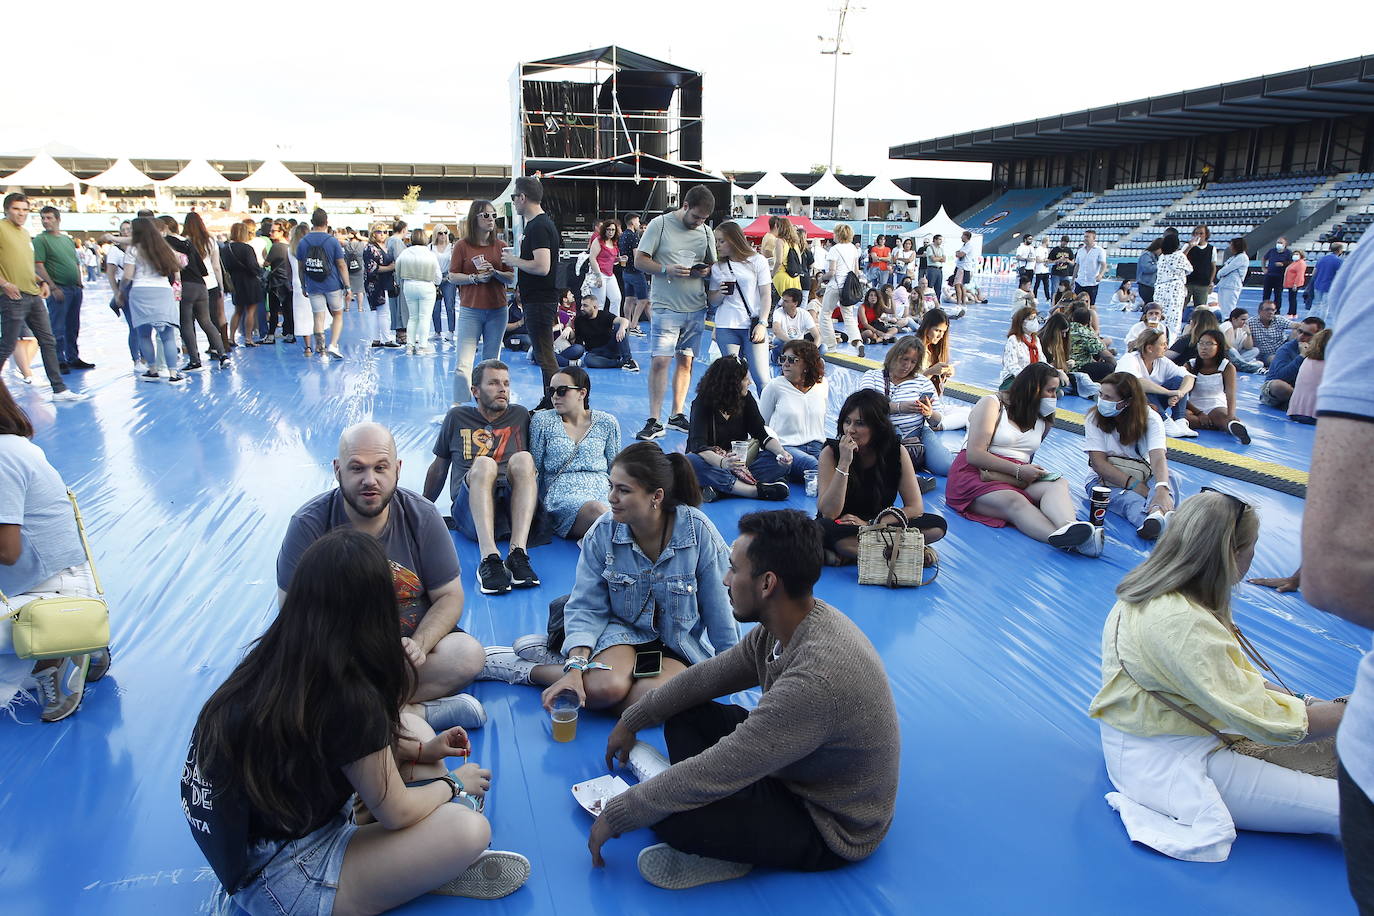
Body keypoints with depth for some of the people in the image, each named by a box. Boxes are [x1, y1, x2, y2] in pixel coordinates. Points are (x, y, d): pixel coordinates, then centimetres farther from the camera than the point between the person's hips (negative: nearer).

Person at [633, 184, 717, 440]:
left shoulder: (706, 231, 11)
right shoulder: (660, 224, -3)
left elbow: (713, 264, 19)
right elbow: (640, 260, -3)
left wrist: (705, 271, -5)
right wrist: (667, 270, -19)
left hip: (696, 308, 5)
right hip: (666, 306, -5)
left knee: (685, 361, 9)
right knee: (659, 361, -10)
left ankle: (677, 415, 19)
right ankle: (654, 421, -6)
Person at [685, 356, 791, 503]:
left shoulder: (746, 399, 1)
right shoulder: (703, 403, -15)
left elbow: (762, 434, -3)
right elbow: (698, 445, -28)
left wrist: (781, 452, -24)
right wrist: (723, 463, -48)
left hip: (740, 461, 4)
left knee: (783, 463, -19)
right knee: (690, 462, -38)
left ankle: (720, 489, -35)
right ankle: (756, 490, -39)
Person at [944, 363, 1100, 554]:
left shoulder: (1044, 420, 20)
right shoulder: (992, 404, 1)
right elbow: (974, 455, -10)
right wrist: (1018, 471, -13)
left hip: (1019, 479, 6)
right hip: (974, 474, -5)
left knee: (1059, 483, -26)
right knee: (1014, 501, -36)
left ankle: (1069, 528, -61)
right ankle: (1064, 539, -65)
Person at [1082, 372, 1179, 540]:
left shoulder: (1150, 418, -10)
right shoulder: (1094, 418, -9)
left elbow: (1158, 457, -27)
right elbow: (1098, 463, -16)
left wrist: (1162, 489, -48)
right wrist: (1134, 485, -28)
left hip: (1143, 477, 2)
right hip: (1105, 478, -1)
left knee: (1171, 476, -30)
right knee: (1129, 498, -35)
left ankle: (1158, 512, -63)